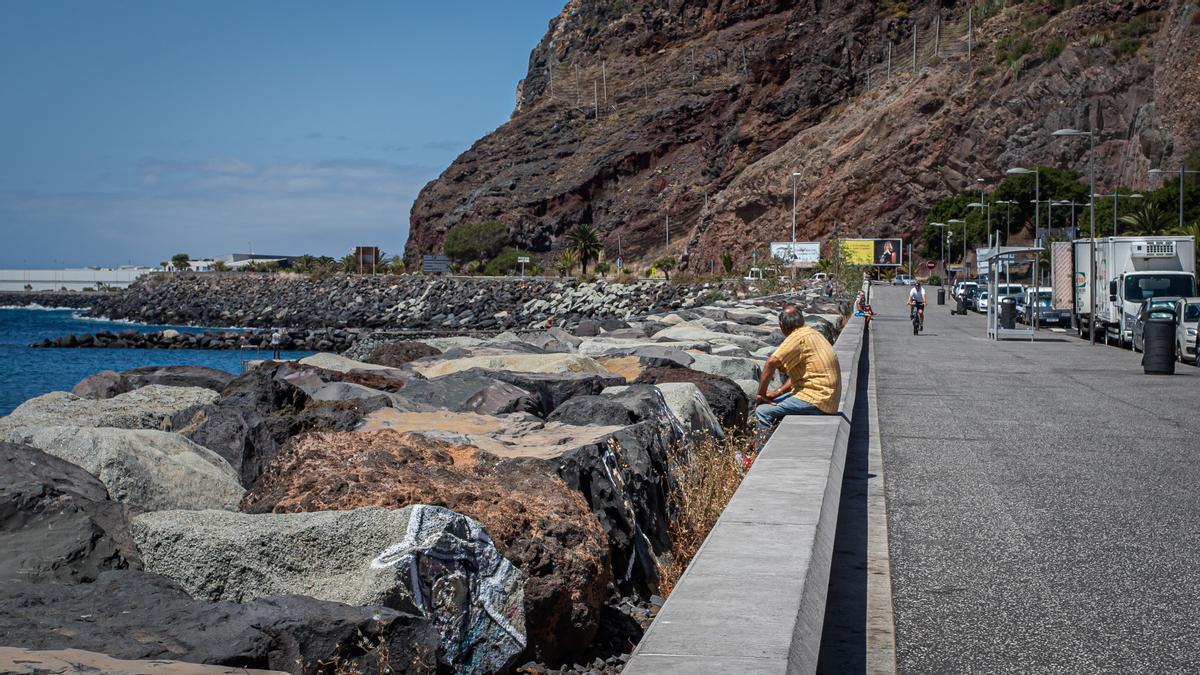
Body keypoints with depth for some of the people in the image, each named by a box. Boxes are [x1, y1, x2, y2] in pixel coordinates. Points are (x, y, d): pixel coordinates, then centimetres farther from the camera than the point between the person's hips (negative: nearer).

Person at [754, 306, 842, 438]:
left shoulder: (798, 338, -15)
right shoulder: (811, 333, 15)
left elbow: (771, 363, -26)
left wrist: (761, 394, -16)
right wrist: (778, 392, 10)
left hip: (817, 401, -10)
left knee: (762, 411, -14)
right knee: (772, 401, 19)